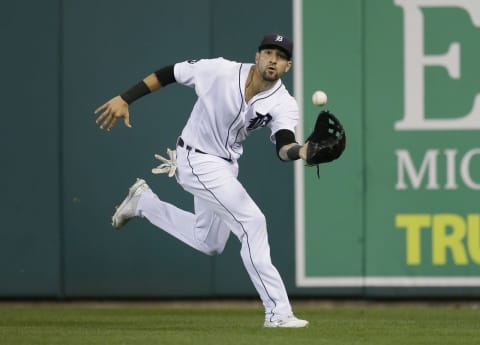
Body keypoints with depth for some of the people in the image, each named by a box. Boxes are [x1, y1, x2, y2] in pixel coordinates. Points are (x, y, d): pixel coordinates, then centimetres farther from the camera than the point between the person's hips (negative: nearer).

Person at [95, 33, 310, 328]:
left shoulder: (284, 104, -13)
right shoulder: (221, 71, -21)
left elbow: (283, 147, -30)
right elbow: (169, 73, -11)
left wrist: (302, 152, -53)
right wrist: (124, 99, -13)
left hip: (226, 165, 7)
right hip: (198, 160, -7)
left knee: (209, 244, 22)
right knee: (252, 222, -20)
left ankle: (144, 202, 39)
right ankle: (278, 313, -17)